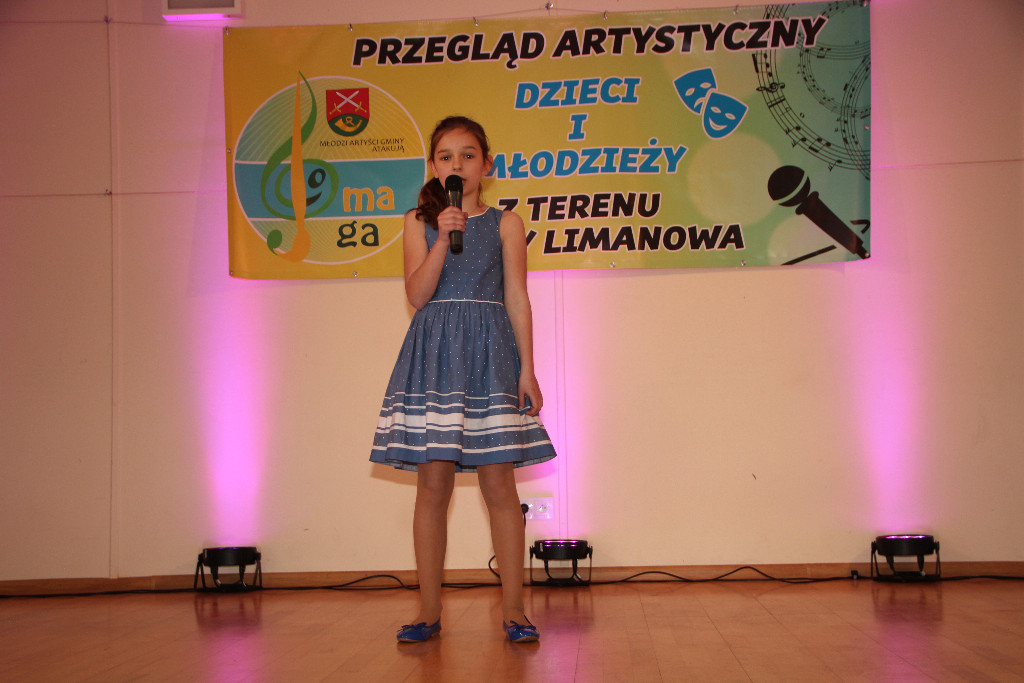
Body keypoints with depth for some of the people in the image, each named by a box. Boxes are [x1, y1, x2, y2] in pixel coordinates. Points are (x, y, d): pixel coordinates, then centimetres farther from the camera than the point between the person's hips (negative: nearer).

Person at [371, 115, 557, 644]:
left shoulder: (505, 224, 8)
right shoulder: (419, 223, 10)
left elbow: (517, 301, 5)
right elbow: (417, 294, -3)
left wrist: (527, 371, -1)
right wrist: (443, 236, -14)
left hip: (490, 356, -1)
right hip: (434, 356, 1)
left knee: (499, 485, -2)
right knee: (432, 485, 0)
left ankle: (513, 610, 6)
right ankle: (429, 611, 8)